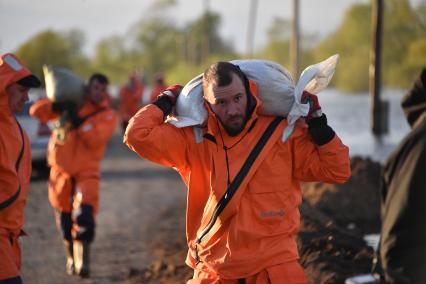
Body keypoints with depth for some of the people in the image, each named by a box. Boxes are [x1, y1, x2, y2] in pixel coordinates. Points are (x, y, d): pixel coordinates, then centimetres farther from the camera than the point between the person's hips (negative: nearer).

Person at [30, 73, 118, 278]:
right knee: (64, 218, 9)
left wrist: (79, 121, -26)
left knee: (85, 215, -21)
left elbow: (95, 139, -18)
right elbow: (36, 110, 0)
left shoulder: (108, 115, -1)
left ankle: (83, 262, -20)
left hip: (87, 171, -3)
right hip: (61, 169, 3)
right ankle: (72, 258, 29)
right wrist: (56, 106, -19)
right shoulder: (71, 103, 5)